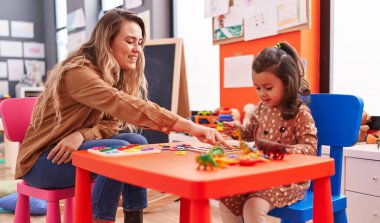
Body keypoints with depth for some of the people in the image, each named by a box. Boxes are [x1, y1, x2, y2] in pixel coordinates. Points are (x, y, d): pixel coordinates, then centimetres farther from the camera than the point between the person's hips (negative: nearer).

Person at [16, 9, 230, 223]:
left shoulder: (119, 76, 2)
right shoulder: (79, 71, -25)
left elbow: (111, 123, -5)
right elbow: (125, 106, -38)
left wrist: (81, 135, -27)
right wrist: (190, 127, -44)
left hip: (73, 149, 7)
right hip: (42, 159, -7)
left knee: (137, 142, -13)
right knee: (119, 150, -26)